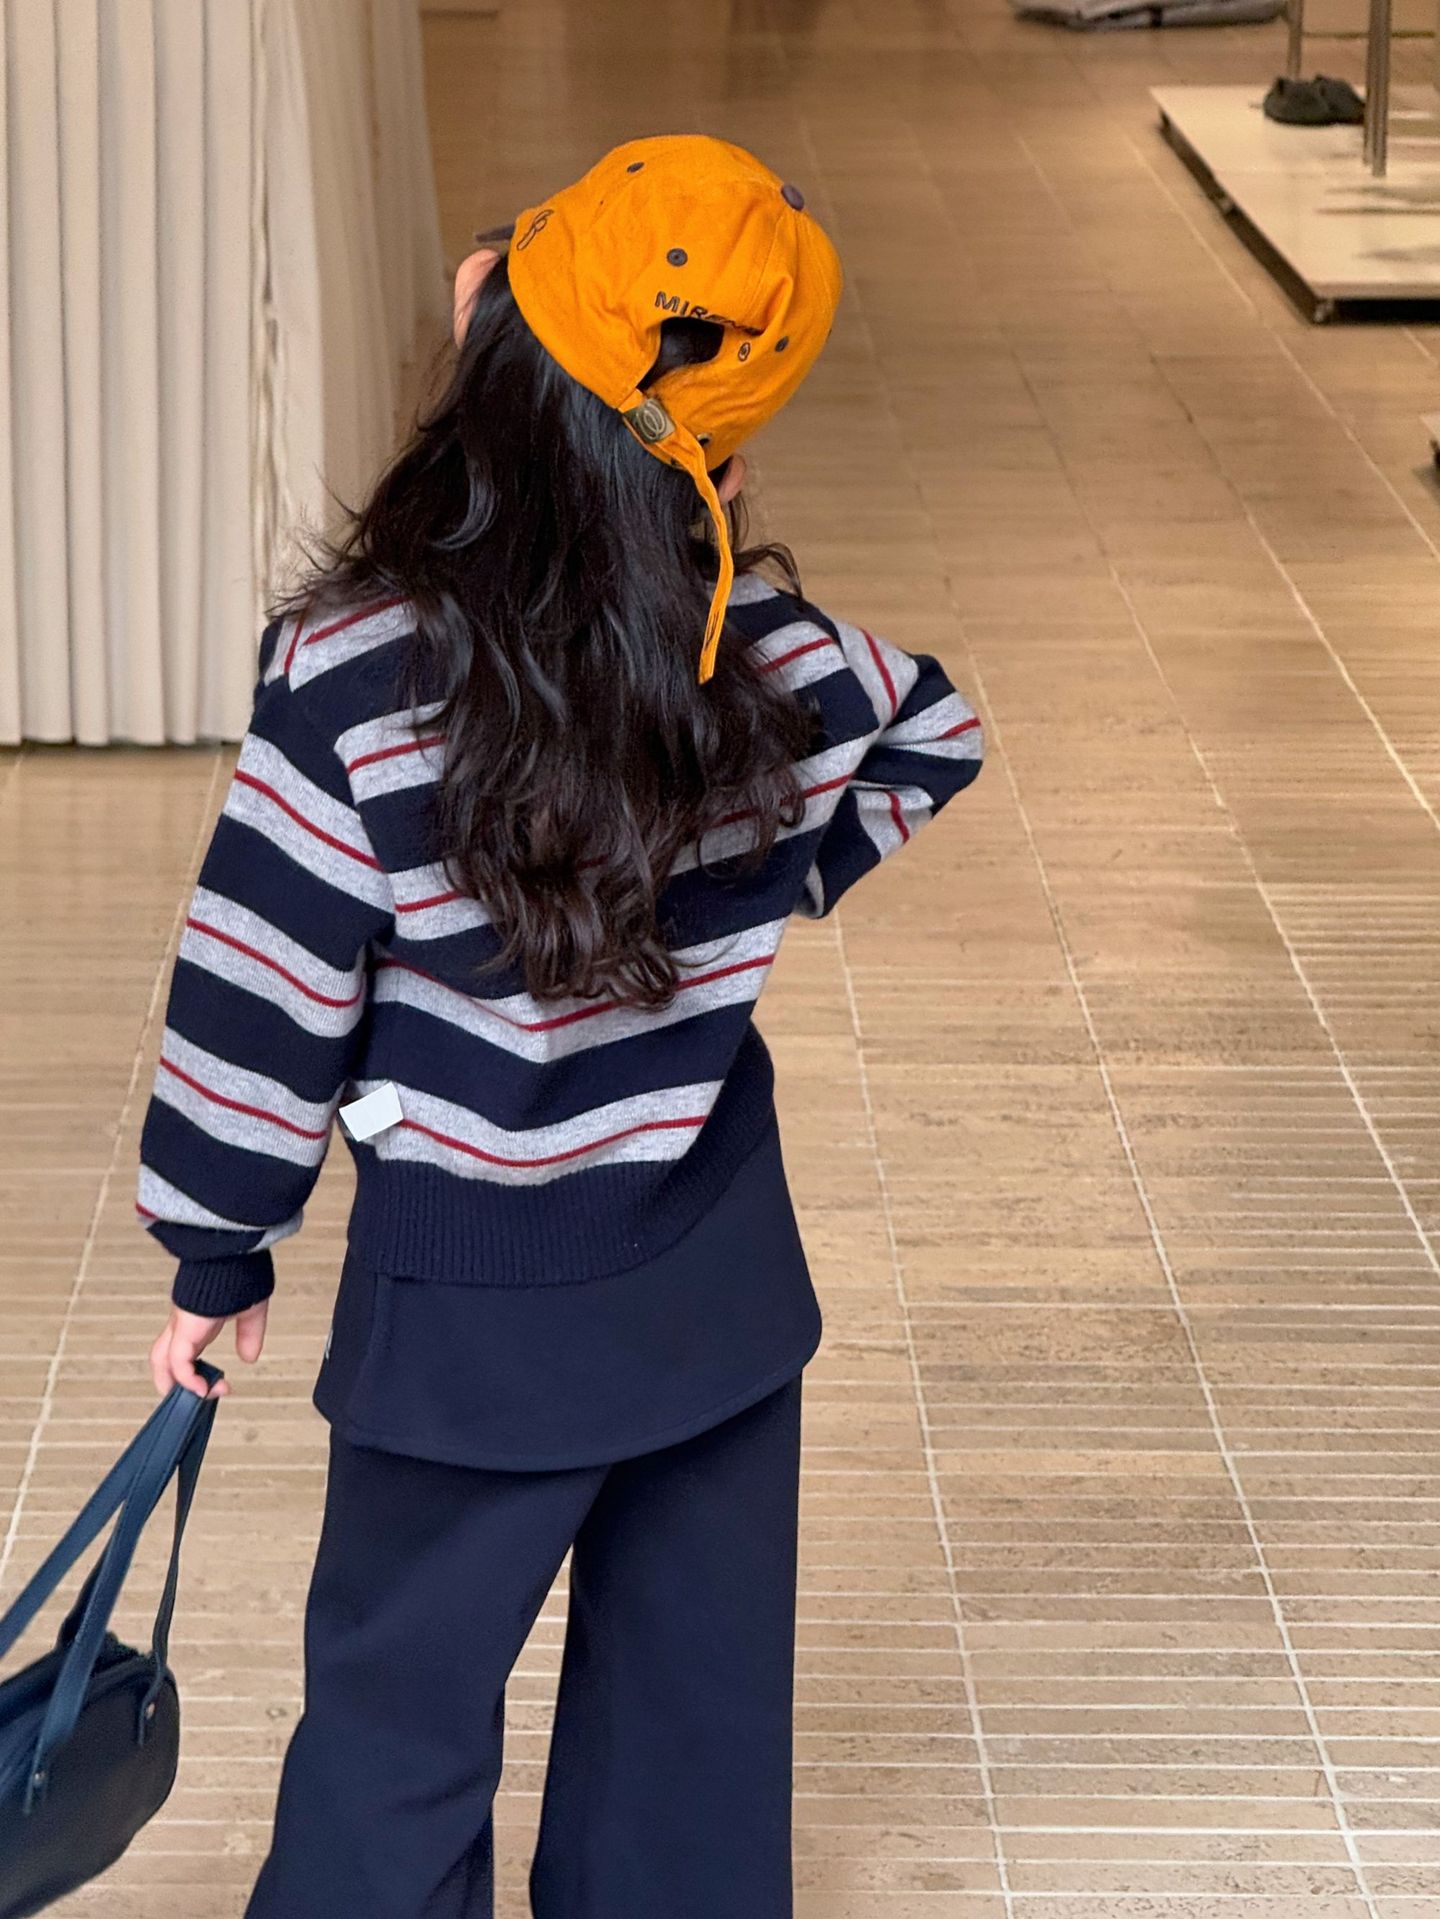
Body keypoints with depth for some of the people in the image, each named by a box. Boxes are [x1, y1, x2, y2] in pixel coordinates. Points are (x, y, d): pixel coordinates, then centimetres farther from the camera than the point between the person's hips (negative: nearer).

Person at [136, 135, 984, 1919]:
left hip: (471, 1308, -4)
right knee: (699, 1703, 18)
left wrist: (218, 1255, 0)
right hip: (717, 1281, 4)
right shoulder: (766, 648, -10)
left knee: (399, 1707, 13)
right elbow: (929, 740, 12)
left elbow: (267, 1000, -15)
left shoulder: (351, 682, -22)